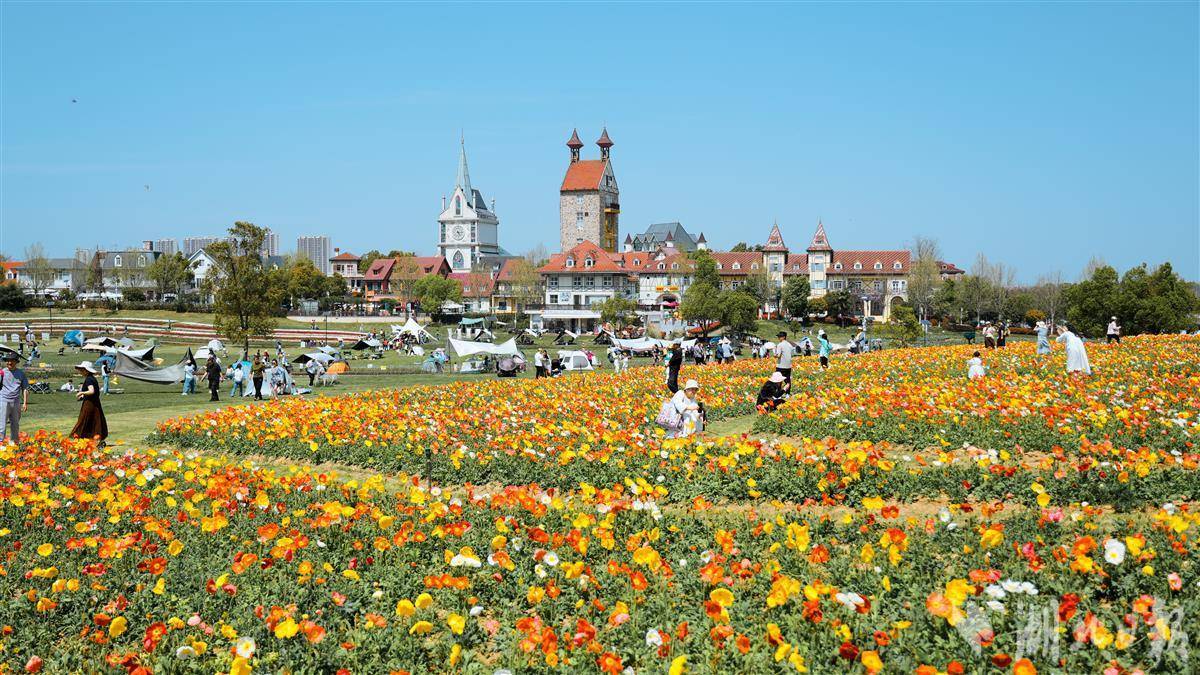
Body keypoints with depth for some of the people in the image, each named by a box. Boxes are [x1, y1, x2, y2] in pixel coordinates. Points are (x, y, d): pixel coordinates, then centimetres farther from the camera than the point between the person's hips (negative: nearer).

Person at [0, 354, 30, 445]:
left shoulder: (21, 373, 9)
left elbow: (25, 389, 8)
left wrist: (25, 403, 1)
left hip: (16, 402, 3)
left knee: (15, 424, 11)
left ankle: (15, 442, 20)